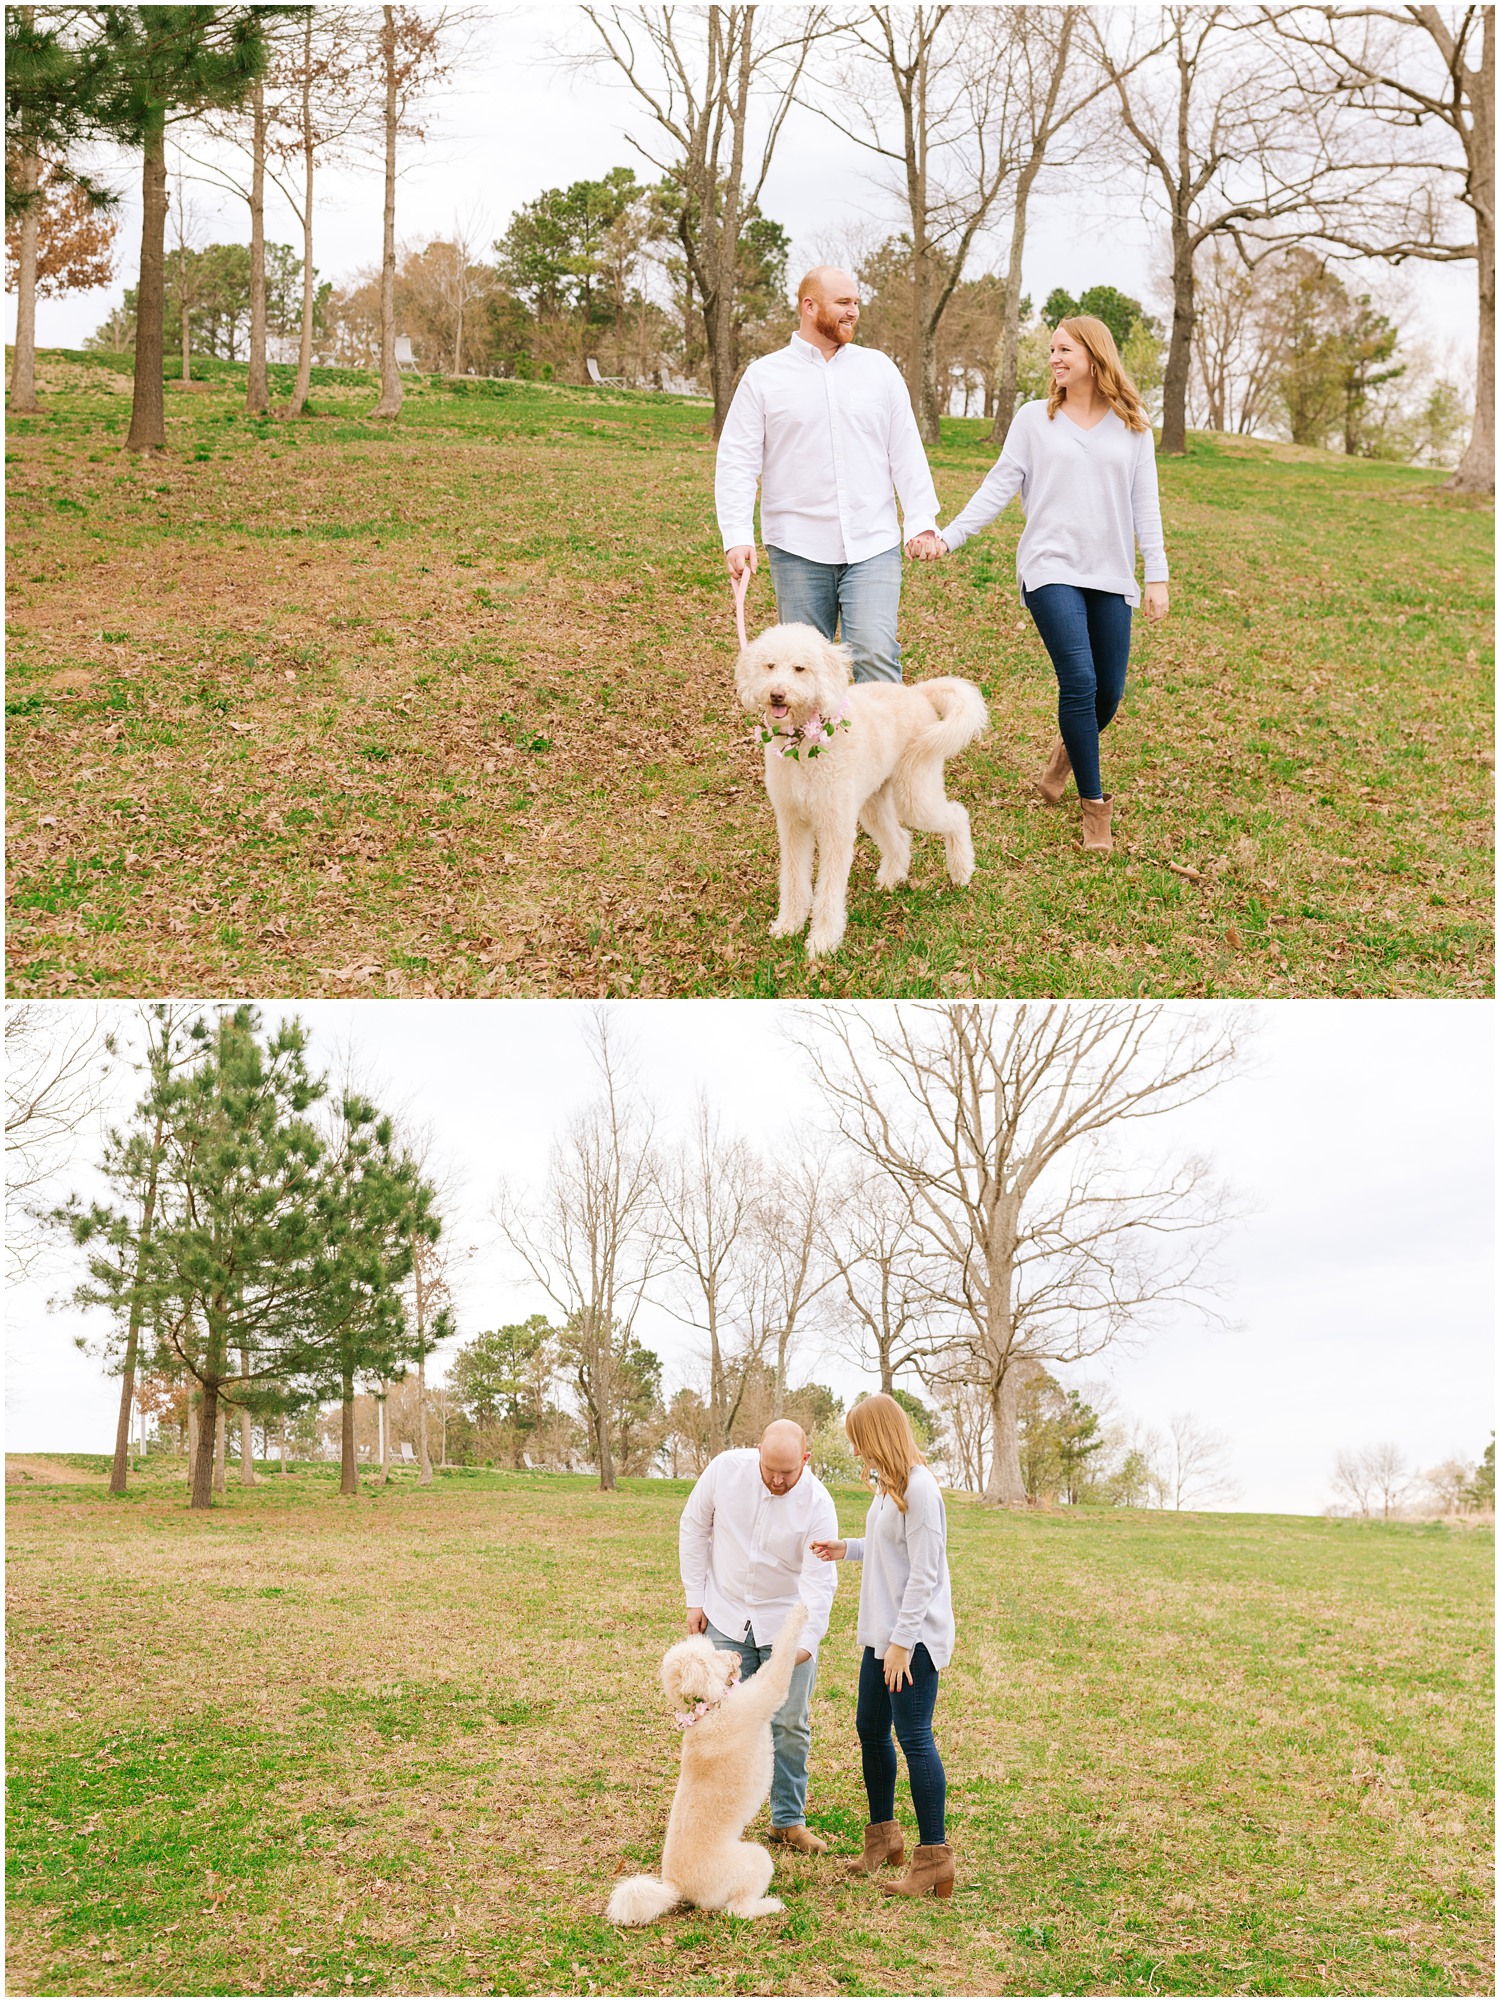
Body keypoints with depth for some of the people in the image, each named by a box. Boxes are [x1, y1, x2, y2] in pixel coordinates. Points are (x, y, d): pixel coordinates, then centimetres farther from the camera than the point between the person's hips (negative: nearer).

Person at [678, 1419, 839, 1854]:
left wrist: (806, 1642, -34)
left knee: (790, 1725, 4)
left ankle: (788, 1820, 19)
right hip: (726, 1617, 1)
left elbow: (820, 1581, -21)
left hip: (786, 1622, -1)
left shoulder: (817, 1504, -18)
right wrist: (695, 1599, 0)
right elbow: (694, 1529, 1)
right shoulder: (726, 1469, -14)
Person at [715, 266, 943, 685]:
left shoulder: (879, 369, 10)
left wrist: (922, 520, 1)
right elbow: (736, 462, 1)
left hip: (873, 545, 1)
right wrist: (737, 536, -10)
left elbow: (906, 451, 11)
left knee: (876, 653, -13)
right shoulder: (763, 376, 4)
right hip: (798, 550, -1)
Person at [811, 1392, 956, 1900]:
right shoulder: (888, 1483, 12)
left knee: (914, 1738, -8)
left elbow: (924, 1572, -20)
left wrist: (902, 1642, -21)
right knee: (871, 1730, 16)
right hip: (883, 1632, 10)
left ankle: (934, 1858, -2)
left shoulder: (919, 1488, -18)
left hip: (915, 1636, -10)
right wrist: (848, 1549, 21)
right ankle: (883, 1836, 32)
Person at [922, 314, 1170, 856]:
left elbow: (1145, 504, 9)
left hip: (1111, 576, 2)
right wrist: (948, 536, -6)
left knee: (1110, 691, 3)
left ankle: (1066, 754, 35)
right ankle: (1095, 804, -5)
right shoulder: (1034, 418, 6)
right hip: (1051, 570, -2)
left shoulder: (1132, 425, 9)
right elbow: (999, 486, 4)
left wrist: (1157, 575, 4)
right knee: (1080, 682, -15)